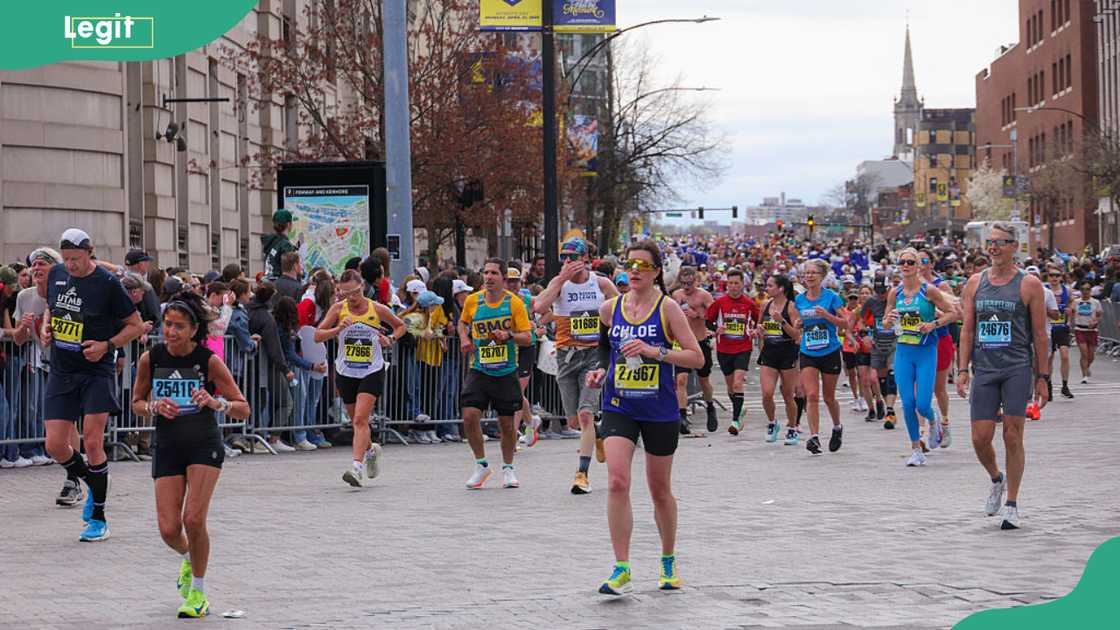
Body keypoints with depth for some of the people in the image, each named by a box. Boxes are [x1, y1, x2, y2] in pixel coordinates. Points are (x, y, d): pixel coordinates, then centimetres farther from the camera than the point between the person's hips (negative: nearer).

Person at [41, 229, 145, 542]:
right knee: (55, 445, -2)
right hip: (61, 373, 5)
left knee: (92, 442, -10)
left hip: (96, 372, -5)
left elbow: (136, 325, -3)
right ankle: (93, 484, 28)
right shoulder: (56, 274, 5)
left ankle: (98, 519, 2)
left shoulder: (108, 283, -10)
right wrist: (46, 327, 5)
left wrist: (107, 345, -15)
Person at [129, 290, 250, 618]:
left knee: (194, 519, -18)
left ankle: (198, 590, 5)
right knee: (169, 530, -6)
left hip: (204, 445, -2)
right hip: (167, 447, 3)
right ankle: (188, 557, 33)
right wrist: (155, 407, -14)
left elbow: (243, 409, -8)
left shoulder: (209, 360, -12)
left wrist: (215, 402, -27)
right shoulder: (150, 359, -6)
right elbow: (137, 402, 8)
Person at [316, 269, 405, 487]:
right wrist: (338, 329, -27)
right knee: (356, 421, 16)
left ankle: (357, 466, -24)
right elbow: (317, 336, -11)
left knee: (360, 420, -17)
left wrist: (390, 339, -7)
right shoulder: (338, 309, -4)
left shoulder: (378, 309, -5)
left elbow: (400, 326, 13)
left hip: (372, 372, -3)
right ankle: (371, 450, 44)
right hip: (345, 373, 3)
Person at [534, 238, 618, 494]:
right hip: (567, 355, 2)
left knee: (585, 415, -14)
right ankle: (599, 435, 42)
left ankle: (582, 474, -10)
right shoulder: (559, 282, -2)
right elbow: (539, 307, -21)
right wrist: (563, 278, -21)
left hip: (594, 353, -2)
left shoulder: (602, 284, -1)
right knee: (574, 420, 8)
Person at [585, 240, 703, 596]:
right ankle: (621, 571, -14)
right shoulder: (610, 309, 4)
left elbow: (696, 357, -8)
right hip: (619, 408, 2)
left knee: (660, 490, 11)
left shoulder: (667, 309, -6)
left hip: (660, 411, -2)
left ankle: (668, 561, 34)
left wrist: (655, 352, -19)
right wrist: (601, 371, 4)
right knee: (617, 482, -17)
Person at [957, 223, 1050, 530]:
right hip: (984, 369, 3)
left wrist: (1042, 378, -3)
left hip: (1018, 369, -3)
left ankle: (1011, 505, 6)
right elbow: (967, 330, 12)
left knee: (1013, 438, -4)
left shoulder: (1028, 284, -1)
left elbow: (1040, 334, 0)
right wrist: (963, 369, 3)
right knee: (980, 439, 0)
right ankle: (996, 480, 30)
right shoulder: (975, 283, 10)